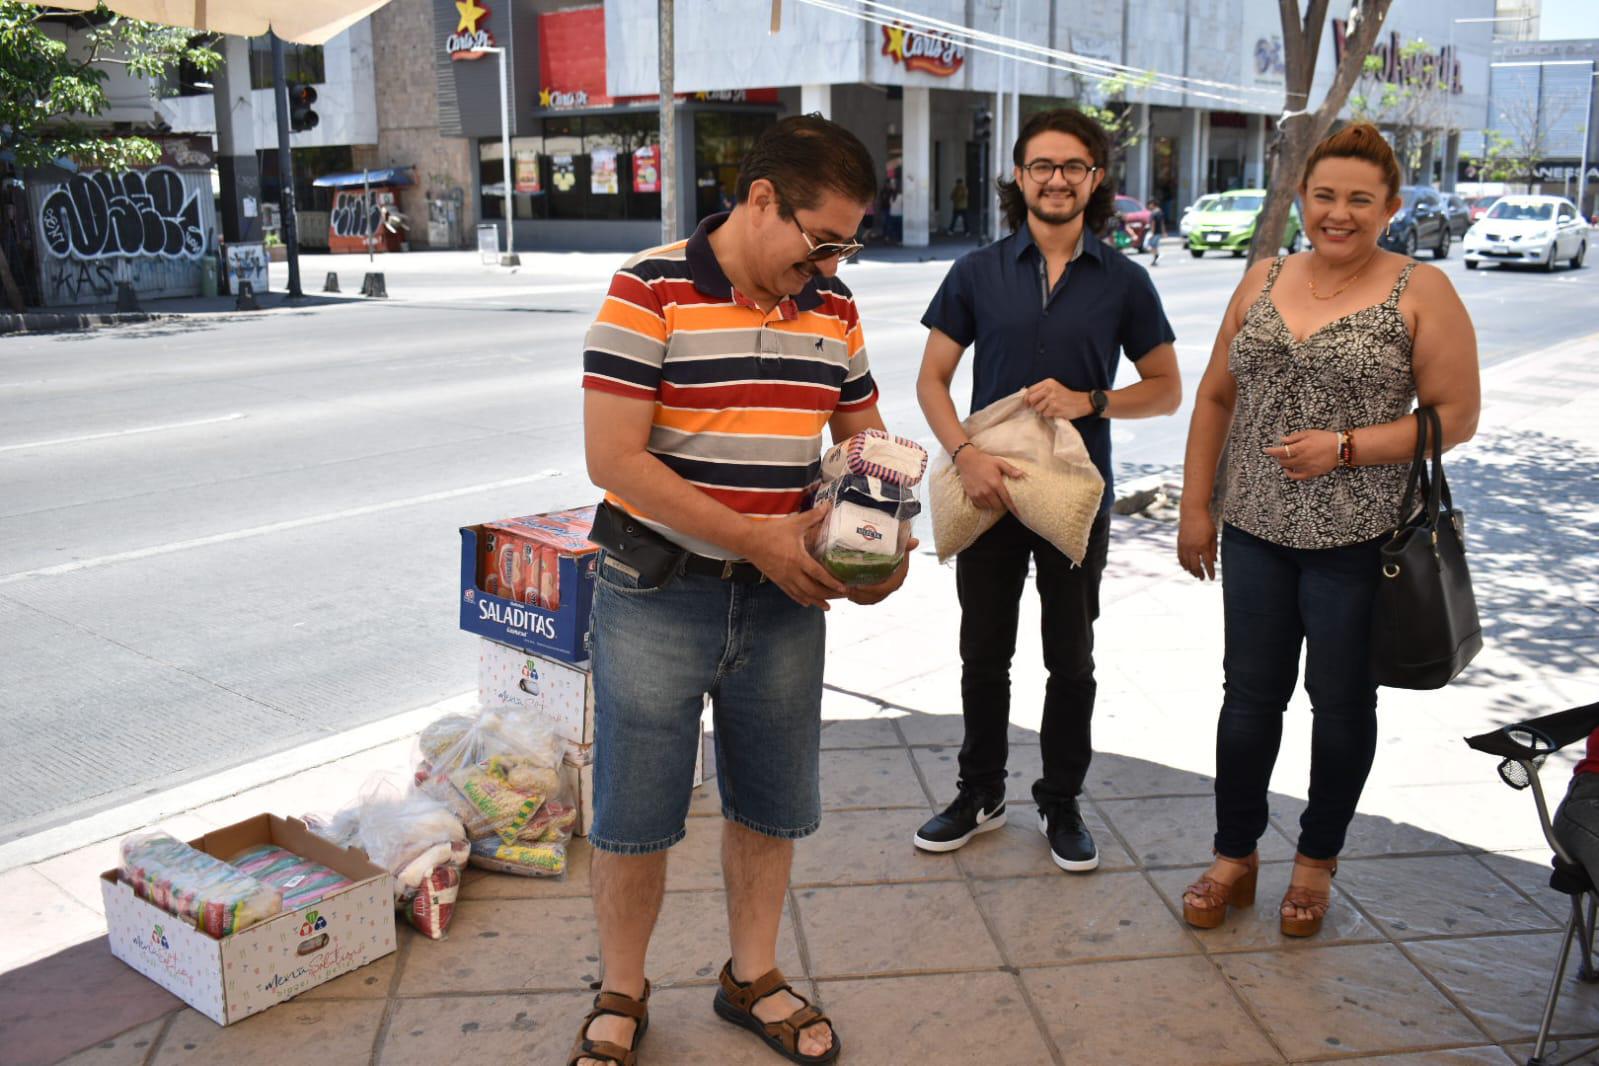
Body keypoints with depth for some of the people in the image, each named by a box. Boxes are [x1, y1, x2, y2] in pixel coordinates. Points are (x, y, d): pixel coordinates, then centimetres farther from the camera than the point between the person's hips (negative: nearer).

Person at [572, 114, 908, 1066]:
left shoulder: (833, 308, 5)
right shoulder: (649, 293, -13)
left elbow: (865, 439, 15)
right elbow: (615, 459, -18)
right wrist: (756, 538, -21)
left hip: (785, 598, 5)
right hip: (656, 595, -4)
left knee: (772, 806, 16)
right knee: (635, 816, 7)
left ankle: (753, 978, 37)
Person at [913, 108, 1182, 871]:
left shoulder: (1123, 282, 0)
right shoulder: (978, 273, 1)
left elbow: (1166, 390, 4)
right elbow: (932, 381, 2)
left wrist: (1090, 400, -14)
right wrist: (965, 453, -15)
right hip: (989, 490, 1)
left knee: (1071, 659, 10)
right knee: (984, 655, 11)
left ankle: (1061, 802, 27)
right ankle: (980, 793, 29)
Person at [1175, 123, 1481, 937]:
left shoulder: (1421, 292, -5)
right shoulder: (1263, 281, 7)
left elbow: (1457, 415, -7)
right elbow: (1215, 398, 10)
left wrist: (1346, 447, -19)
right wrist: (1196, 507, 6)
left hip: (1358, 539, -3)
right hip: (1256, 531, 3)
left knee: (1341, 702, 11)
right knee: (1251, 695, 10)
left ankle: (1318, 858, 30)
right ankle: (1234, 856, 26)